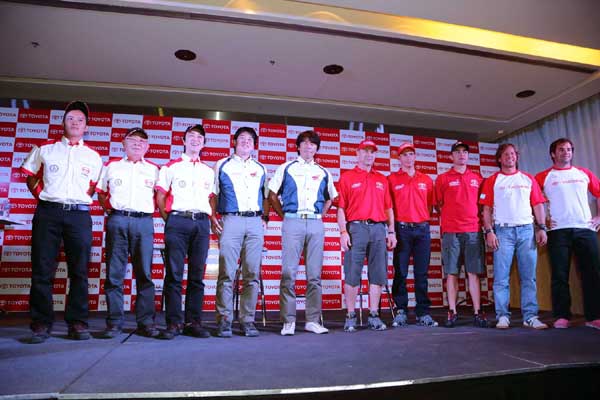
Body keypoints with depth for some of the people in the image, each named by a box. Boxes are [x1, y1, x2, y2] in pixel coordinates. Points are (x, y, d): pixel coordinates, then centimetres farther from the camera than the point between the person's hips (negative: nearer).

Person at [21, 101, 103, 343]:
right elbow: (30, 177, 16)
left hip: (79, 214, 0)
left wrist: (82, 200, 5)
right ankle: (41, 323, 8)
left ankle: (77, 322, 7)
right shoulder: (45, 149, 12)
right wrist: (41, 195, 6)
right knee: (42, 269, 0)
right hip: (47, 213, 0)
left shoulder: (93, 156, 13)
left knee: (79, 271, 0)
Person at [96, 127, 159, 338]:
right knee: (114, 273, 0)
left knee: (144, 273, 0)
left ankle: (146, 321, 6)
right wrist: (109, 208, 6)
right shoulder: (111, 166, 16)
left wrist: (152, 210, 3)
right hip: (117, 220, 1)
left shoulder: (154, 169, 14)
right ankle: (114, 322, 8)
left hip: (144, 221, 0)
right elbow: (100, 192, 19)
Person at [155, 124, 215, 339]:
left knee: (197, 275, 3)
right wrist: (168, 219, 0)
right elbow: (160, 196, 7)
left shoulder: (209, 171, 19)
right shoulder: (171, 167, 10)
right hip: (177, 221, -2)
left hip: (202, 223, 3)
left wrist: (209, 218, 7)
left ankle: (194, 322, 9)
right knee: (174, 274, -4)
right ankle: (174, 322, 3)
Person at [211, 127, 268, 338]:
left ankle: (248, 320, 10)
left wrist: (264, 218, 9)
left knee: (252, 274, 3)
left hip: (255, 222, 3)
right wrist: (213, 218, -5)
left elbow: (266, 196, 22)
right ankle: (223, 320, 3)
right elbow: (212, 194, 7)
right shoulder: (222, 165, 11)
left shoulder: (260, 168, 19)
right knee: (227, 273, -5)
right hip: (230, 220, -3)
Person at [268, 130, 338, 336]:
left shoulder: (323, 173, 16)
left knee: (314, 275, 4)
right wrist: (284, 216, 2)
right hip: (293, 221, -3)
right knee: (288, 273, -5)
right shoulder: (286, 168, 9)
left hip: (316, 224, 3)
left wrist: (320, 215, 12)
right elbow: (272, 195, 9)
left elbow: (330, 198, 26)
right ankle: (288, 321, 2)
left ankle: (312, 320, 13)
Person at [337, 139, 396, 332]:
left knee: (377, 274, 4)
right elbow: (341, 208, 0)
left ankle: (374, 316, 12)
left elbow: (388, 208, 16)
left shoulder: (382, 179, 18)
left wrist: (391, 231, 8)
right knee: (352, 274, -2)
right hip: (356, 228, -3)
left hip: (379, 229, 4)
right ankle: (350, 316, 7)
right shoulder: (347, 177, 7)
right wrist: (343, 231, -9)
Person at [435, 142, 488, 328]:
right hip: (450, 231, -1)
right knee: (451, 272, 0)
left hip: (473, 230, 2)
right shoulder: (442, 179, 8)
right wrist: (450, 217, 3)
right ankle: (452, 312, 5)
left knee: (474, 272, 1)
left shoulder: (478, 178, 14)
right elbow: (438, 205, 11)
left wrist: (481, 221, 9)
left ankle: (477, 312, 6)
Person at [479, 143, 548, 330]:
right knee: (501, 277, -3)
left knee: (529, 277, 2)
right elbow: (486, 209, 3)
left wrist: (541, 228, 1)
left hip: (527, 230, 2)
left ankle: (530, 316, 8)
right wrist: (489, 231, -7)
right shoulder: (492, 181, 8)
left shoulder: (529, 179, 16)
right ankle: (502, 316, 3)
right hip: (503, 231, -2)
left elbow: (538, 205, 12)